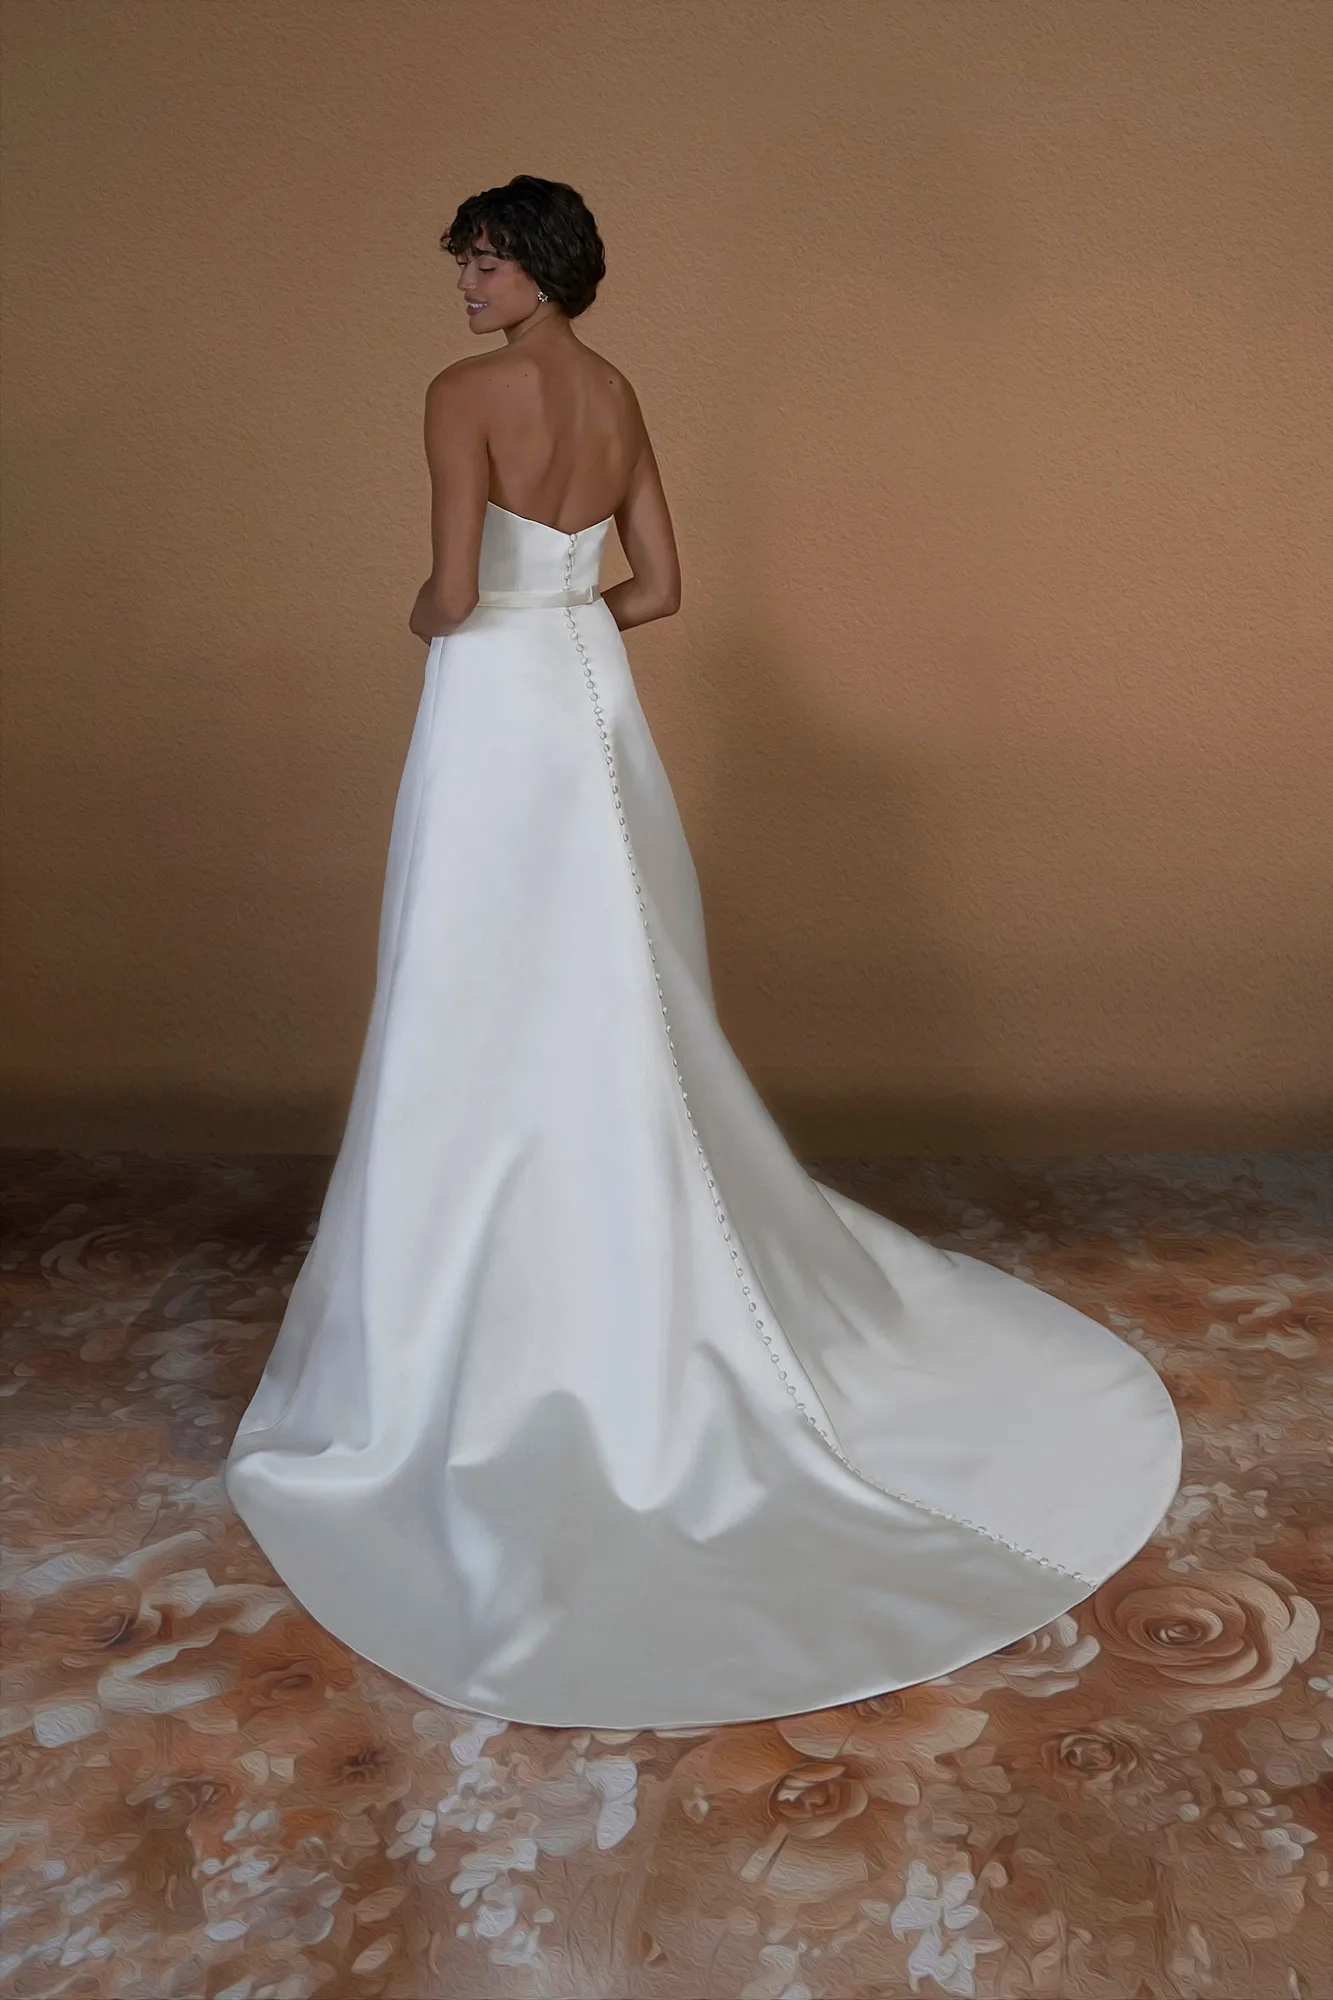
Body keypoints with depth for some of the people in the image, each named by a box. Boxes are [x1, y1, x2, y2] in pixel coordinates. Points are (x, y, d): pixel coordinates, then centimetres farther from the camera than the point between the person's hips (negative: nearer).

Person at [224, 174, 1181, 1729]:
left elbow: (455, 595, -19)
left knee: (489, 1012, 0)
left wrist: (432, 621, 2)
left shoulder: (467, 393, -11)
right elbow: (656, 587, 13)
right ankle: (641, 1273, 26)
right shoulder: (619, 399, 11)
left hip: (495, 715, -7)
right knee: (610, 1002, 13)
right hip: (591, 704, 8)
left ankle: (492, 1323, 10)